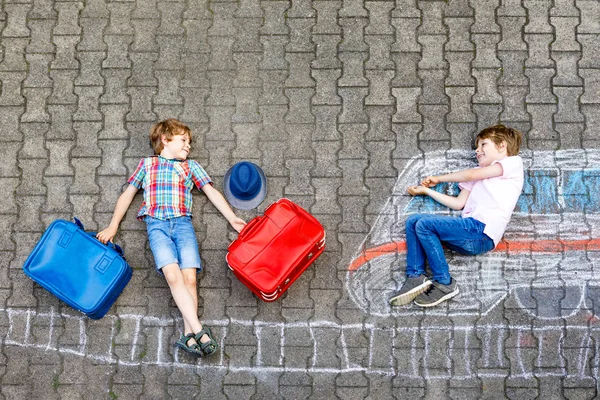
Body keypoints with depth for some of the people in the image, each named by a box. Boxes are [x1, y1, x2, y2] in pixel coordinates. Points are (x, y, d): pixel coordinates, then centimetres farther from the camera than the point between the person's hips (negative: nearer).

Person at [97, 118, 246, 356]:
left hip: (183, 223, 2)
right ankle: (199, 330, -30)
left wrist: (233, 219, 10)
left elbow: (212, 192, 20)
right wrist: (113, 227, 16)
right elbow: (127, 195, 23)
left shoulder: (191, 166, 25)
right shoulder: (147, 164, 23)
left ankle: (188, 334, -23)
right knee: (173, 275, -23)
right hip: (156, 225, -2)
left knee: (189, 276, -18)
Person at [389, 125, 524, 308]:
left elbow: (471, 174, -2)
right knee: (413, 221, 0)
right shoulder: (479, 175, 29)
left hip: (482, 232, -8)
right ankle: (416, 277, -11)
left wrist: (438, 179, 10)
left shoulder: (513, 162, 7)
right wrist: (426, 191, 21)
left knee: (424, 224, -21)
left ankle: (444, 283, -13)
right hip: (470, 232, 8)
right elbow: (458, 204, 21)